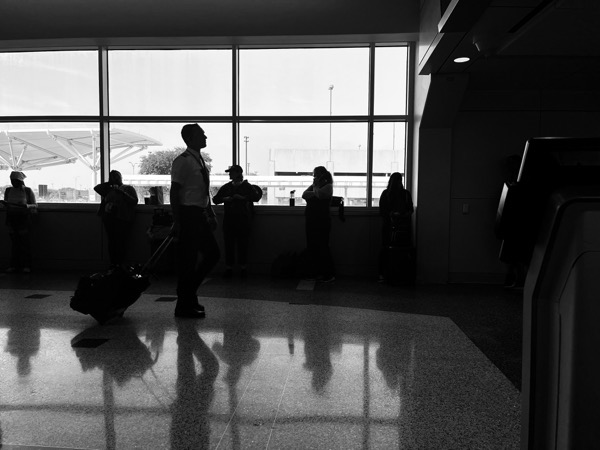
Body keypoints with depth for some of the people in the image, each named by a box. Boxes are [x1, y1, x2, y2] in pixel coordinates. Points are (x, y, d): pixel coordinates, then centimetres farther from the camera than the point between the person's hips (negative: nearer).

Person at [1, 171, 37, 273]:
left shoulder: (28, 191, -2)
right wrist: (5, 203, -7)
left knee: (25, 243, -1)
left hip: (24, 220, -3)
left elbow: (35, 205, 0)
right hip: (11, 219, 3)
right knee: (14, 243, 5)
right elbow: (6, 204, 17)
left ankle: (26, 266, 5)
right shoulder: (8, 191, 8)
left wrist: (26, 206, -21)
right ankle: (14, 265, 10)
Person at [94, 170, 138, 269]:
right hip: (108, 218, 4)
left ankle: (120, 264, -6)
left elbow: (134, 201, -2)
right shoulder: (109, 189, 23)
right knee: (111, 241, 1)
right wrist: (109, 183, 17)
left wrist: (121, 192, -9)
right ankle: (112, 264, 4)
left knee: (121, 242, -10)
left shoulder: (129, 188, 11)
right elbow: (96, 188, 20)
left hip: (122, 219, -4)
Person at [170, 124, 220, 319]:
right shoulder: (182, 161, -11)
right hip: (188, 214, -9)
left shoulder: (201, 161, 16)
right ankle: (184, 306, 11)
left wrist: (211, 214, 20)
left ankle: (189, 293, 25)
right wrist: (177, 222, -19)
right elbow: (174, 193, -15)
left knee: (213, 253, 13)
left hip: (200, 215, 9)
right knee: (187, 260, -2)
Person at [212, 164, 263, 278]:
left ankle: (243, 267, 5)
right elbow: (215, 199, 14)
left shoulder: (247, 186, 6)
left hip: (243, 219, -3)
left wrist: (242, 197, -15)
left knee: (242, 243, -3)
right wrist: (224, 199, -6)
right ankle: (228, 267, 4)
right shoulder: (226, 187, 16)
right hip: (229, 219, 3)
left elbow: (256, 197, -7)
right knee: (229, 244, -1)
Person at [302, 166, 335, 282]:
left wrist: (316, 185, -4)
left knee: (322, 247, -6)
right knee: (312, 247, 6)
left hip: (322, 221, -7)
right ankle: (317, 273, 14)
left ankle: (329, 275, 1)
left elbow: (319, 195, -20)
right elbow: (304, 195, 3)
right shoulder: (313, 186, 18)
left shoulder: (328, 186, -1)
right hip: (311, 221, 7)